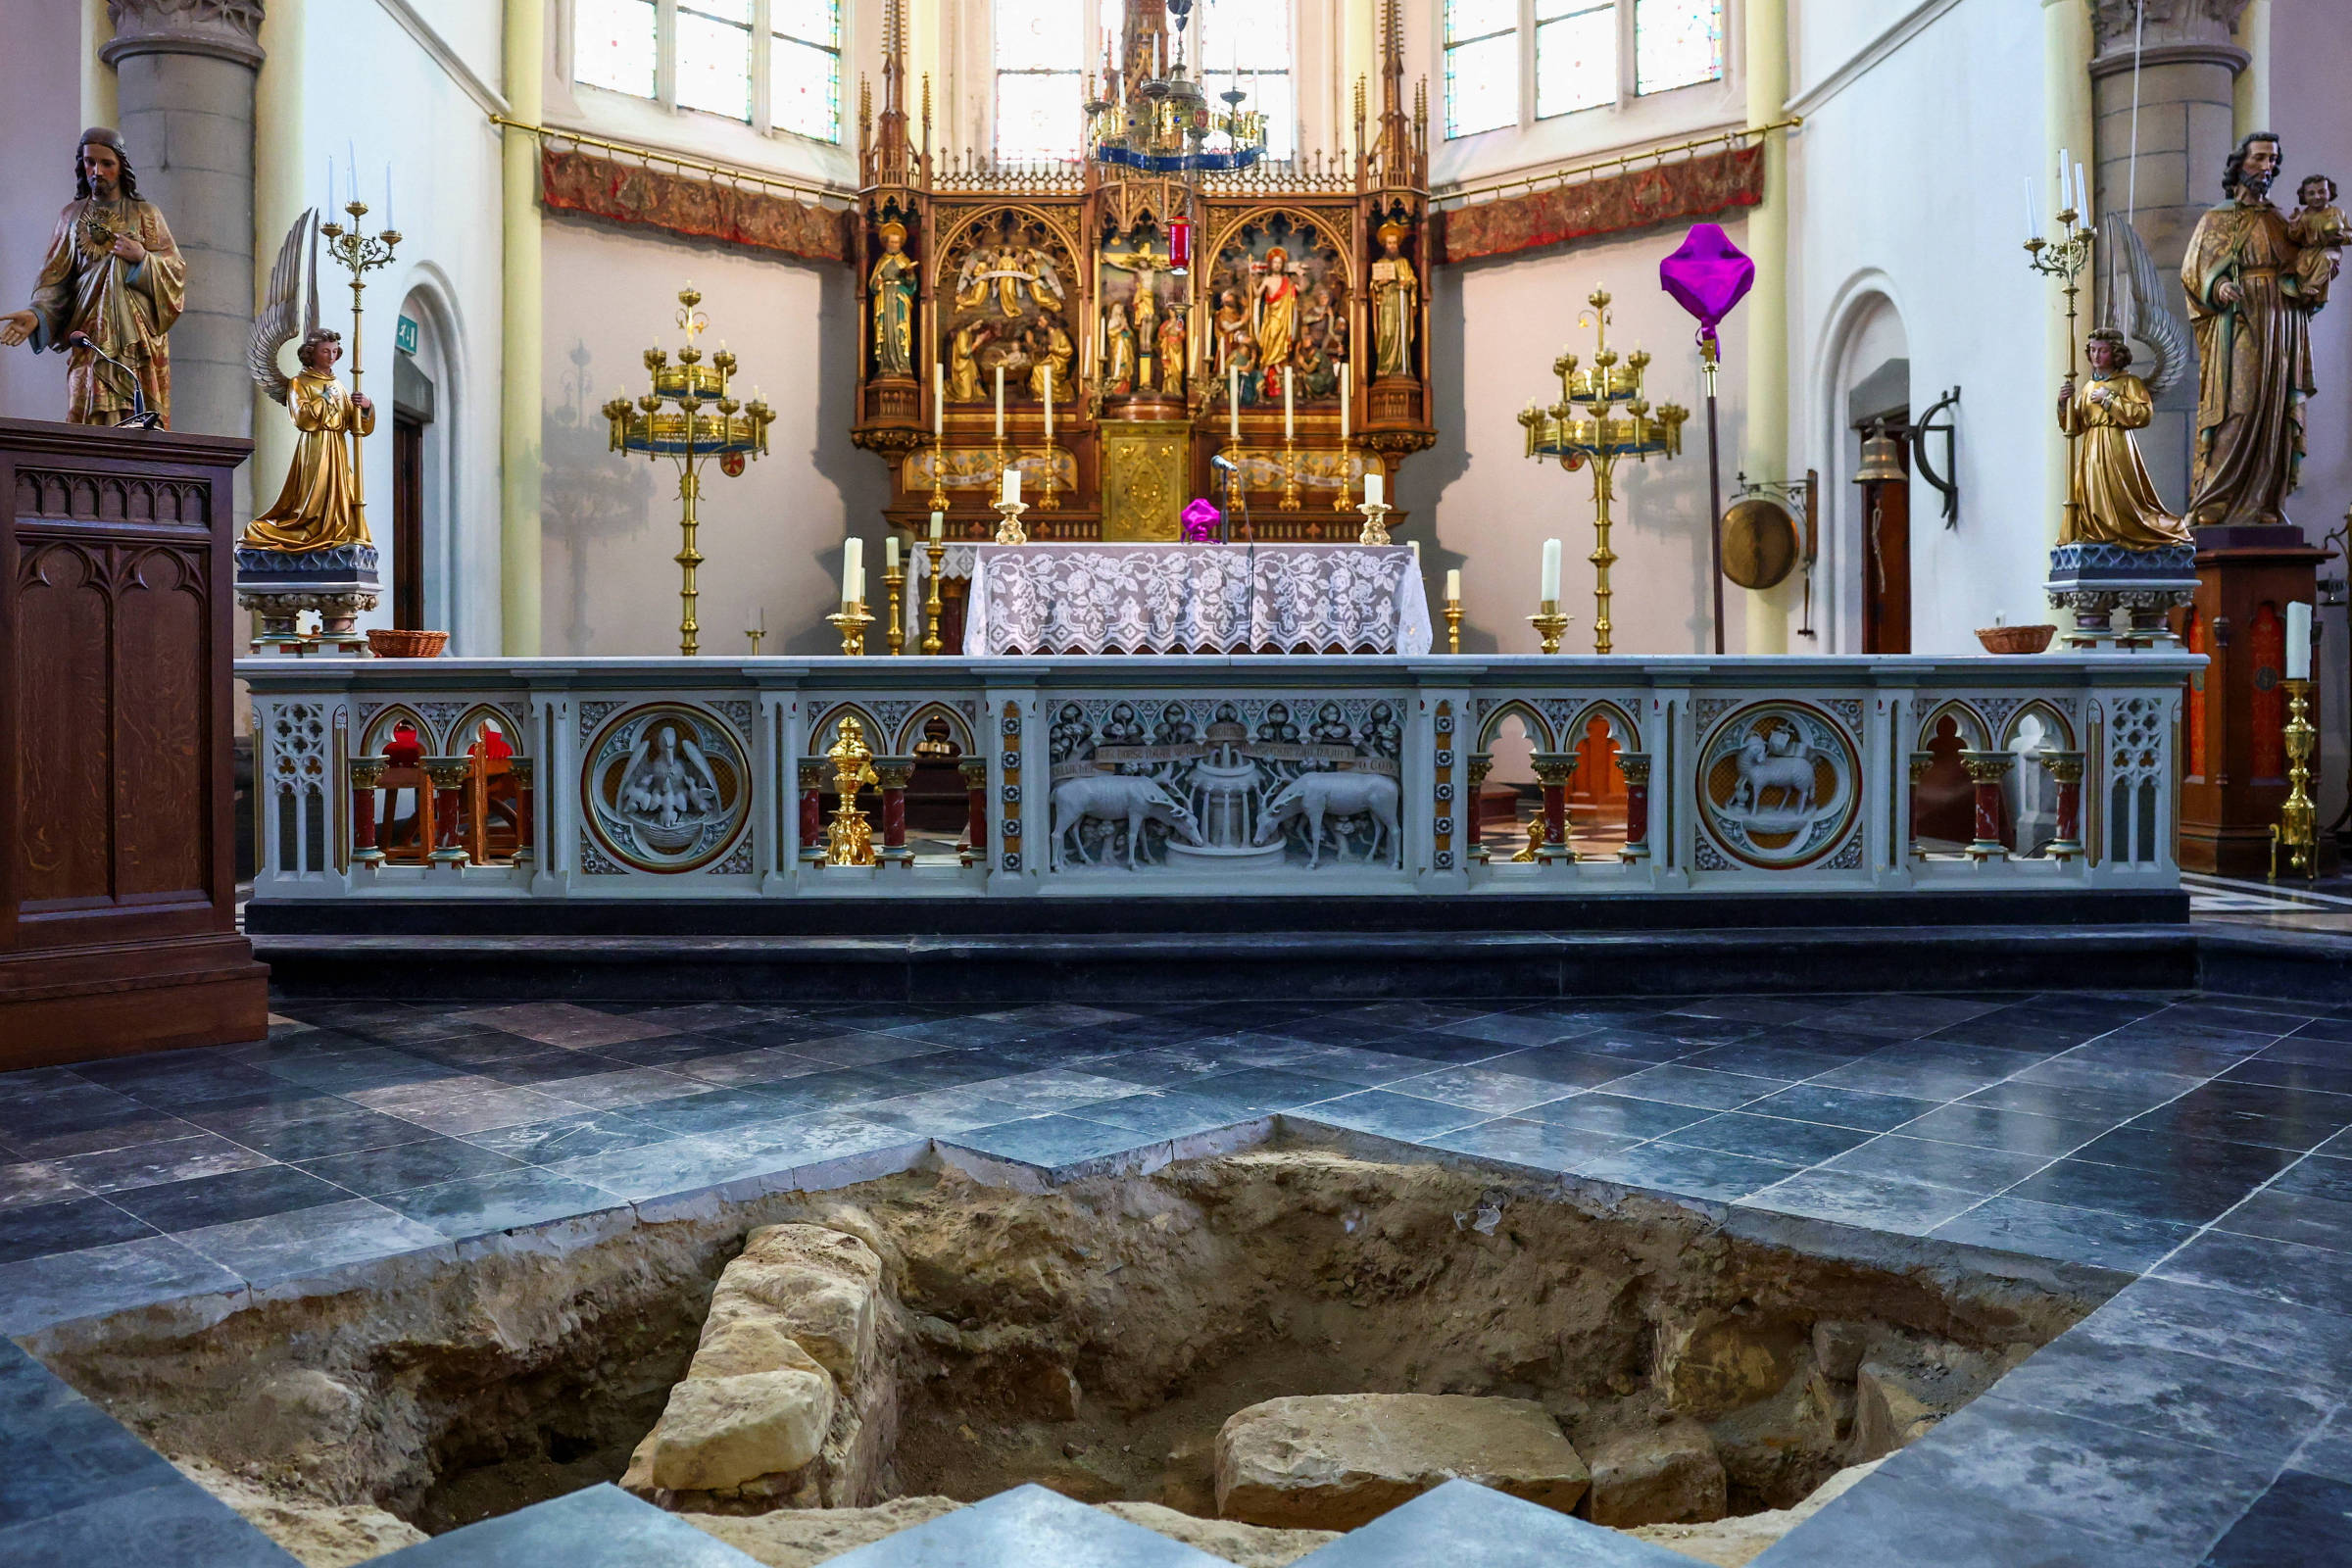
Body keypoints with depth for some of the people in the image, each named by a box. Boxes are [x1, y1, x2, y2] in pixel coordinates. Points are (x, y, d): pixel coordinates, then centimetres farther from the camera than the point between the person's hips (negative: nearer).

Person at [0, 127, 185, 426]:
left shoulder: (145, 214, 12)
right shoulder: (72, 215, 16)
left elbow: (176, 270, 8)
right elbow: (55, 278, 9)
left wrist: (142, 258, -11)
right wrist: (36, 313, -10)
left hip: (138, 337, -1)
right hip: (91, 333, 1)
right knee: (92, 421, -10)